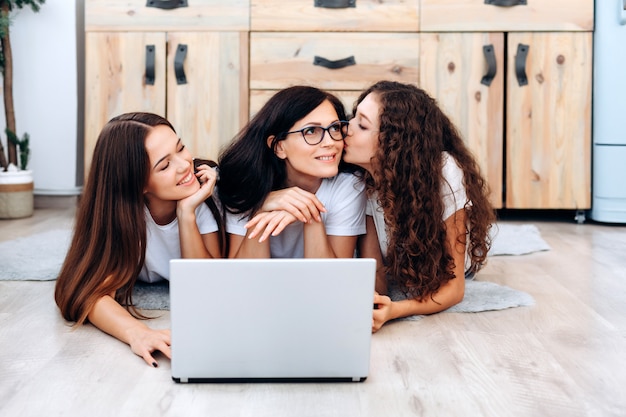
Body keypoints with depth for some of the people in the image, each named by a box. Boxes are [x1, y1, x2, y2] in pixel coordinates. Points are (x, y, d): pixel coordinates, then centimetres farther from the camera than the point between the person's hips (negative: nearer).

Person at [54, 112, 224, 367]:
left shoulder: (209, 191, -34)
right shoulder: (118, 206, -36)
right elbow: (94, 292, -47)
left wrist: (186, 212, -46)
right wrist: (137, 333, -67)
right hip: (137, 285, -2)